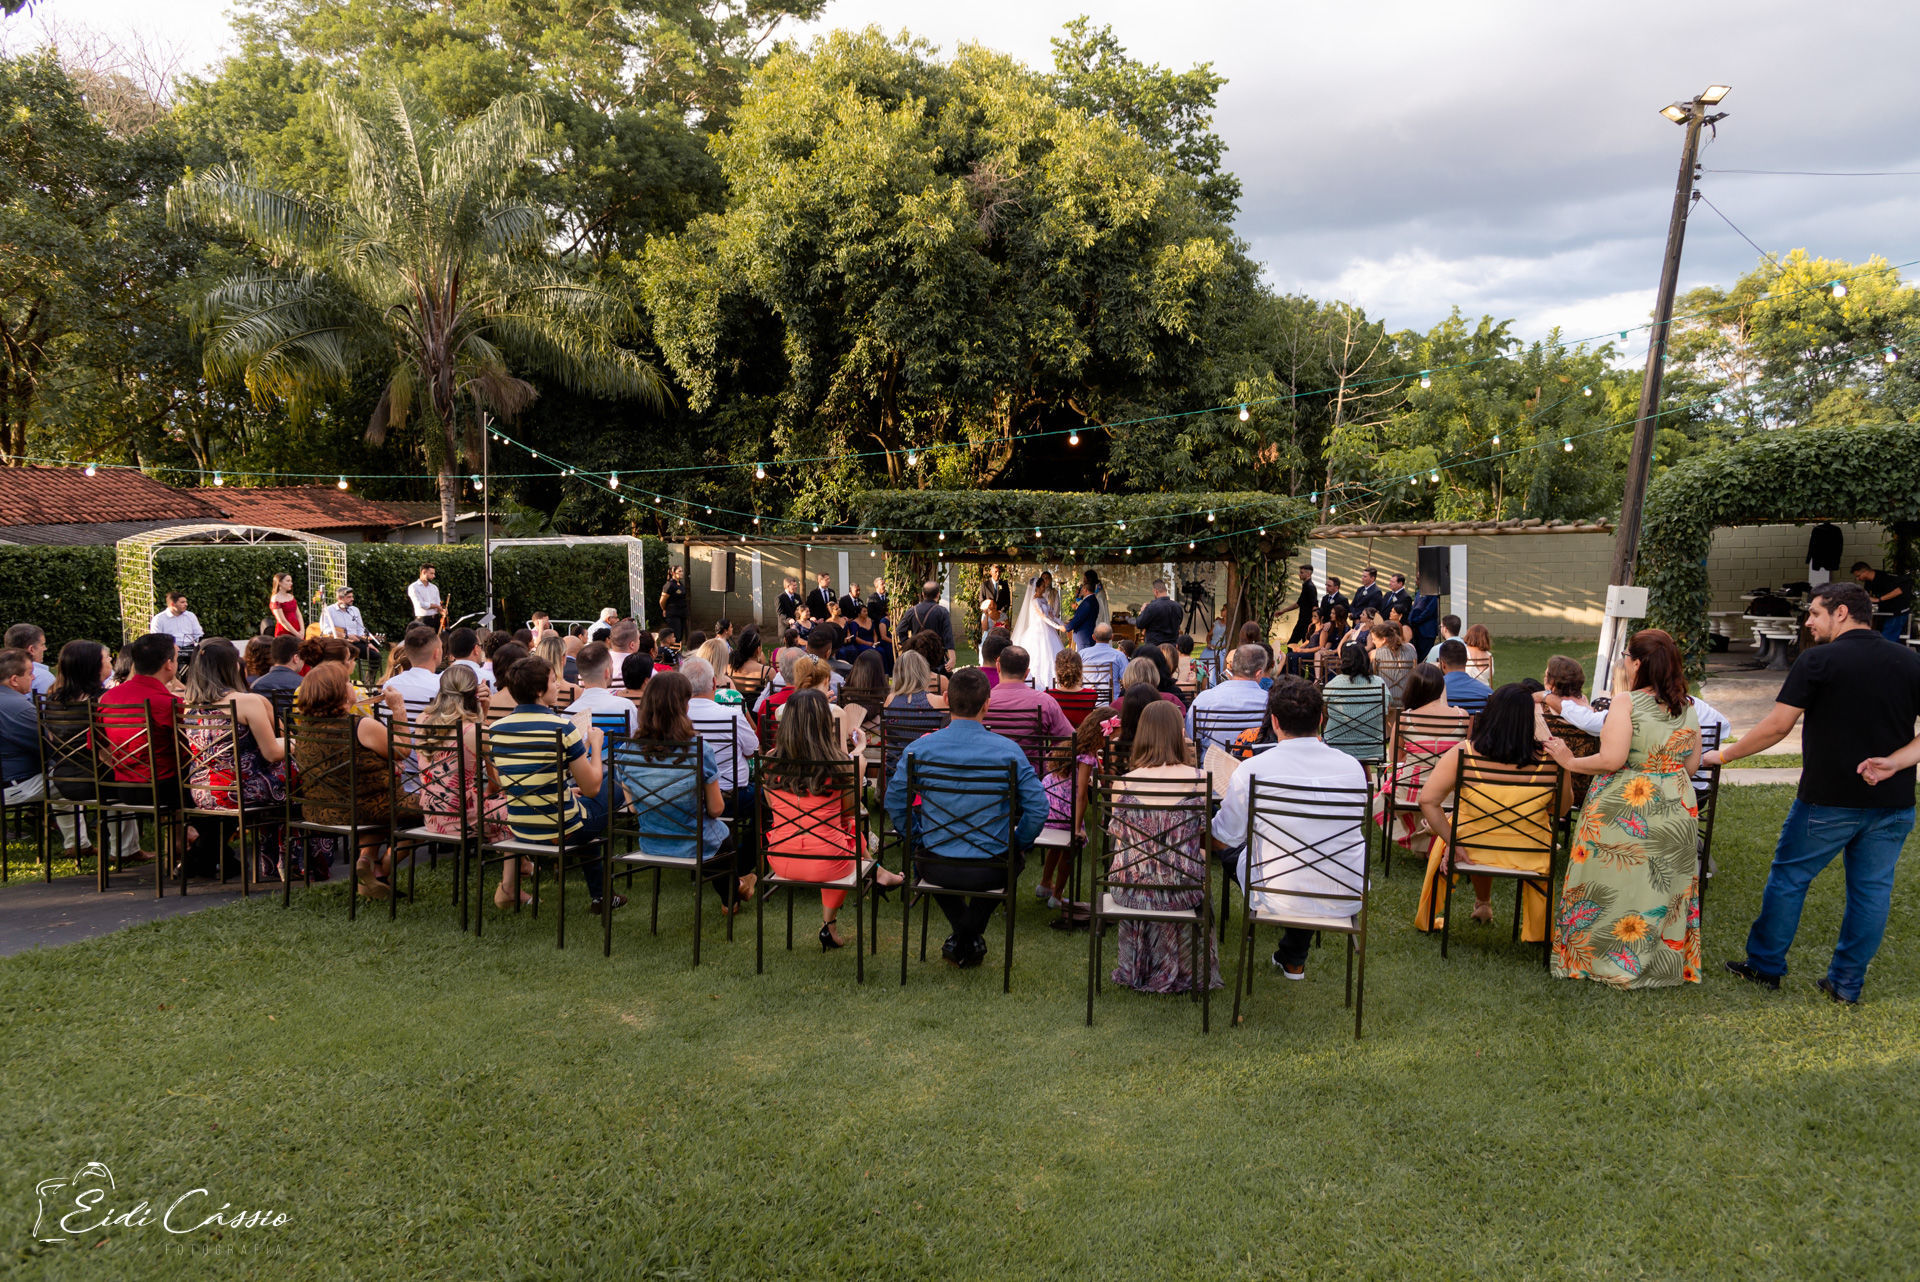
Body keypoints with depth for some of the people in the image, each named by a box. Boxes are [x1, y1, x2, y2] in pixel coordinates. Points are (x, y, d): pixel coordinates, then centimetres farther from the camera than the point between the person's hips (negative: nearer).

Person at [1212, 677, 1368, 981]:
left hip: (1282, 900, -3)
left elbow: (1227, 834, 0)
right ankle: (1293, 958, 39)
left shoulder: (1252, 769, -16)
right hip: (1349, 896, 3)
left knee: (1234, 854, 24)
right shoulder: (1351, 765, -5)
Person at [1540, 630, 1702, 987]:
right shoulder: (1687, 707, 5)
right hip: (1676, 812, 6)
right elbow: (1692, 764, 12)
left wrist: (1571, 762, -7)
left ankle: (1611, 961, 15)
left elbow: (1611, 760, -22)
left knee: (1616, 889, 6)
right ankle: (1669, 962, 24)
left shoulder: (1627, 702, -14)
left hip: (1624, 811, -6)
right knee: (1667, 893, 14)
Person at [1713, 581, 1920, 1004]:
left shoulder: (1818, 660, -11)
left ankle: (1765, 966, 20)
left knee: (1788, 877, 10)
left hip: (1829, 799, -4)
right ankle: (1847, 984, 19)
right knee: (1872, 889, 12)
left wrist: (1722, 756, -2)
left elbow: (1776, 726, -12)